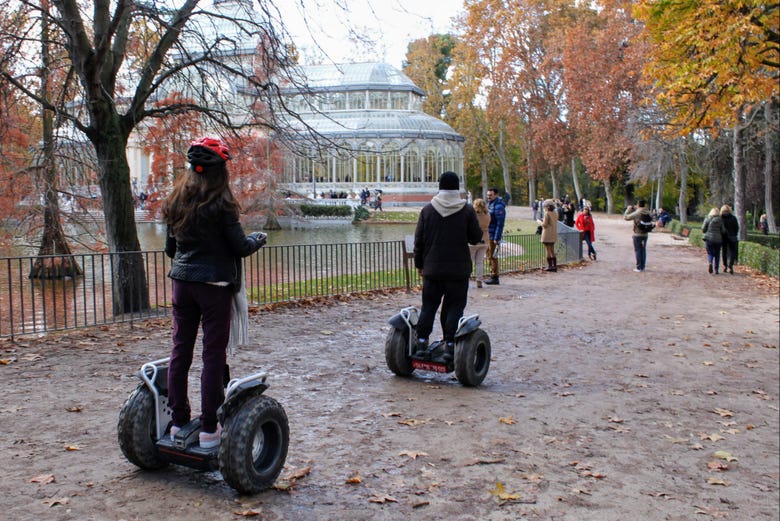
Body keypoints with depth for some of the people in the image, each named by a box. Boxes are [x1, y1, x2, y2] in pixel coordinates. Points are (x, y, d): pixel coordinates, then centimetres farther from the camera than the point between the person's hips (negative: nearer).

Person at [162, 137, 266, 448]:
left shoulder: (176, 202, 6)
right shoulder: (220, 204, -12)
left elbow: (170, 248, 13)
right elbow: (240, 247, -9)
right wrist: (257, 239, 11)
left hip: (182, 282, 6)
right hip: (214, 285, -6)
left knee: (180, 349, 12)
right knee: (213, 353, 1)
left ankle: (178, 422, 19)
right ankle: (209, 428, 6)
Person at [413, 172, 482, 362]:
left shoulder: (428, 210, 0)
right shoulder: (467, 210, -6)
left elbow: (419, 239, 3)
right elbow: (476, 238, 0)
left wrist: (419, 263, 13)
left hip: (432, 268, 2)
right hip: (458, 270, -2)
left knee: (428, 305, 12)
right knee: (454, 307, 4)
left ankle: (422, 341, 9)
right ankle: (450, 345, -1)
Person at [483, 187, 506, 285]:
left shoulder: (498, 206, -16)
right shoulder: (490, 203, 13)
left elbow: (500, 224, -20)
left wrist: (497, 239, -22)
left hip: (494, 235, -10)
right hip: (488, 234, 10)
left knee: (493, 256, -5)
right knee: (489, 255, 14)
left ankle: (494, 277, 2)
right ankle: (492, 275, 23)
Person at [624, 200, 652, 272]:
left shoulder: (636, 213, -16)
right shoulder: (648, 212, 1)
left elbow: (626, 217, -9)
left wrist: (628, 209, 5)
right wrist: (634, 208, 19)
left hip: (637, 235, -5)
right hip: (645, 234, 5)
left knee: (638, 250, 1)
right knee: (643, 250, 13)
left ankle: (639, 267, 1)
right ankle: (643, 267, 16)